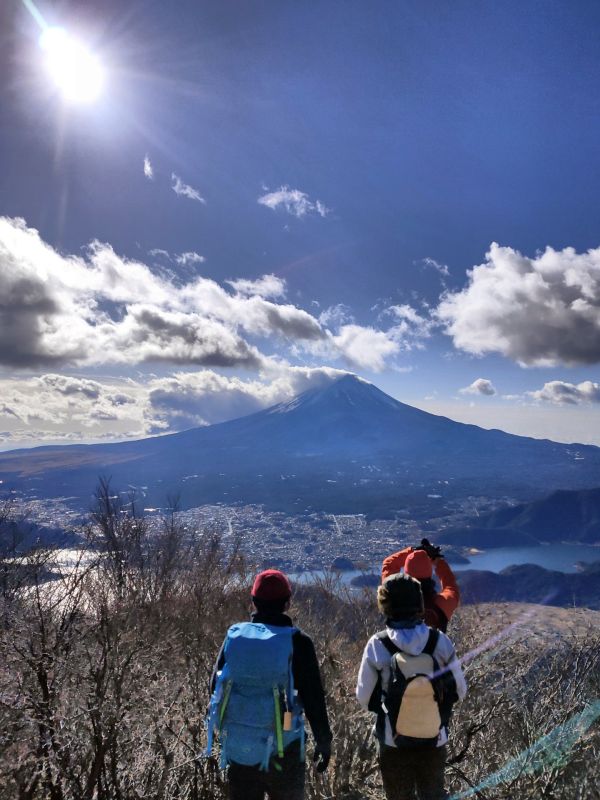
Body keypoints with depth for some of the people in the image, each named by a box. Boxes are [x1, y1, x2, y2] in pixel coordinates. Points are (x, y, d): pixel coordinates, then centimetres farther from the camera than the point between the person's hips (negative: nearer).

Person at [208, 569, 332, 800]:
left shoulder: (234, 635, -4)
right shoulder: (297, 642, -14)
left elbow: (216, 686, 5)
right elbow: (313, 698, -10)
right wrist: (323, 741, 3)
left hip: (238, 749, 3)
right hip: (282, 751, -3)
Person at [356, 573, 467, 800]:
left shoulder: (377, 645, -20)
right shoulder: (440, 641, -16)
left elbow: (364, 698, -10)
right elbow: (459, 690, -5)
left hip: (394, 743, -1)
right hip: (435, 741, 1)